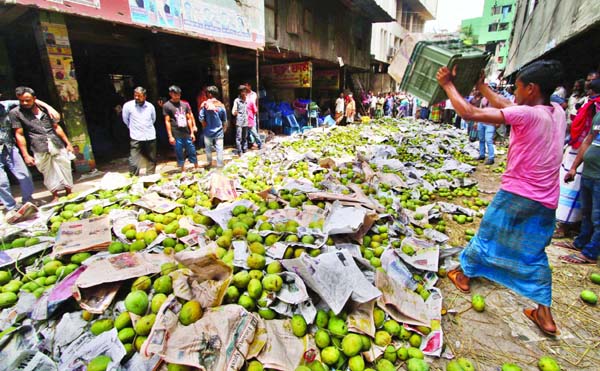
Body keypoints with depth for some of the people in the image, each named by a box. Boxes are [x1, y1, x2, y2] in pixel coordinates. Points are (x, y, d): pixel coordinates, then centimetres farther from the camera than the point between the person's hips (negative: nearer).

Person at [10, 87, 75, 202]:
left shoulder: (45, 109, 11)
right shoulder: (15, 113, 3)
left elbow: (56, 127, 16)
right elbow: (19, 135, 2)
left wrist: (68, 143, 12)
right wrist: (26, 155, -2)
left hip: (58, 146, 2)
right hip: (40, 150, -2)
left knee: (65, 170, 4)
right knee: (49, 173, 3)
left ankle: (69, 193, 16)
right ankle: (55, 196, 16)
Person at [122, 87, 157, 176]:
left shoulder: (150, 106, 2)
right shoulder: (128, 105, -5)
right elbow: (125, 120, 8)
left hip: (151, 137, 3)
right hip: (136, 138, -3)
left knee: (152, 160, 12)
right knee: (134, 162, -7)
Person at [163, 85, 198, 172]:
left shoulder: (184, 104, 9)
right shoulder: (167, 105, -2)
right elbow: (167, 121, -3)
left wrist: (192, 132, 9)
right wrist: (170, 136, -7)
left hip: (187, 134, 3)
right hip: (176, 135, -3)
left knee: (192, 152, 8)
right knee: (179, 154, 5)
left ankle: (196, 169, 21)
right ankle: (183, 171, 17)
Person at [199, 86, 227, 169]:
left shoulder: (205, 104, -10)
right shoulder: (221, 105, -3)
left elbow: (201, 118, -10)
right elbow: (224, 121, 3)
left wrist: (205, 126, 8)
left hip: (208, 131, 0)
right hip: (219, 132, 0)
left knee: (208, 149, 18)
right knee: (219, 150, 3)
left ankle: (210, 163, 33)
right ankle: (219, 166, 8)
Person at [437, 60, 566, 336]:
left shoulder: (526, 114, -19)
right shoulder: (557, 112, 4)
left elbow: (469, 113, -23)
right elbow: (506, 106, 15)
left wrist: (448, 84, -10)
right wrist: (481, 86, 22)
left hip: (515, 196, -7)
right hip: (546, 203, 7)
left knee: (486, 236, 15)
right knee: (535, 254, 18)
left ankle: (463, 275, 35)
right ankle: (545, 314, 23)